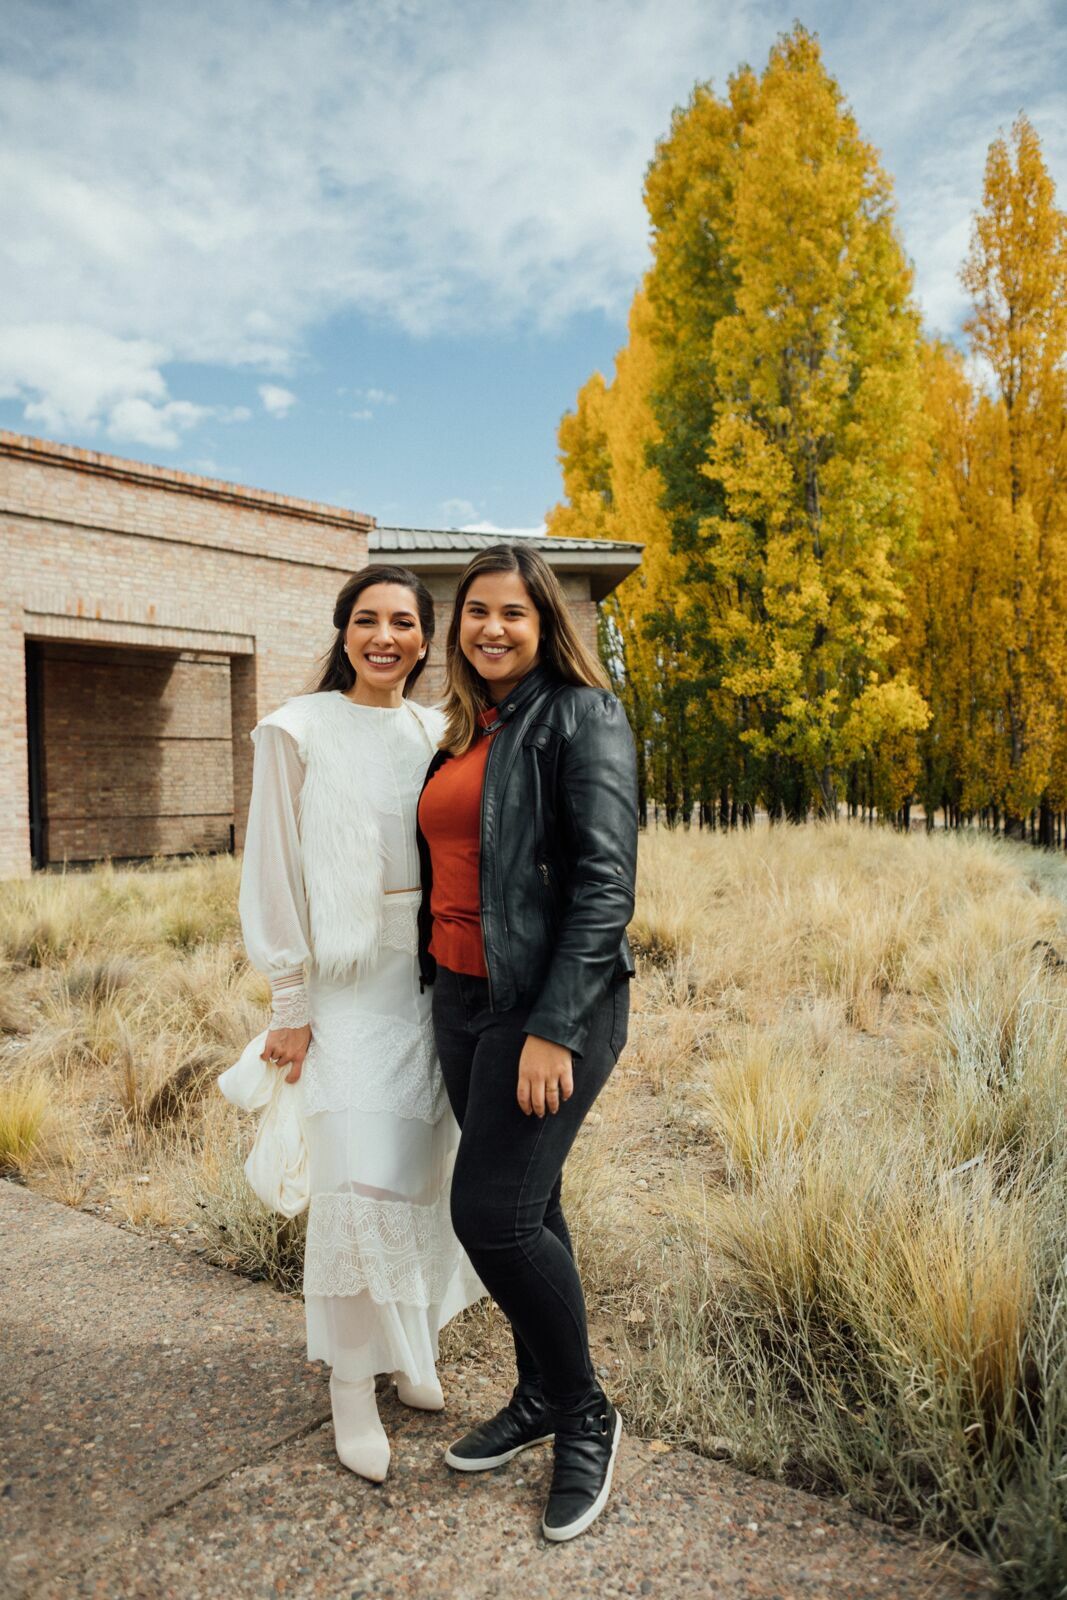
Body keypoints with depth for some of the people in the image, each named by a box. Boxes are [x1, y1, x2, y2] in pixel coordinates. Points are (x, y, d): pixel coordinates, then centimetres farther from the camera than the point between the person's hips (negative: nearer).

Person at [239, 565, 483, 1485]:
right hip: (350, 982, -4)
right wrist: (292, 1005, -6)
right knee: (359, 1183, -7)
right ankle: (352, 1382, 13)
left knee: (427, 1171, 9)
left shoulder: (437, 734, 8)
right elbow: (277, 874, -4)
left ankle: (412, 1345, 31)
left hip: (434, 977, 4)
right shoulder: (299, 733, -3)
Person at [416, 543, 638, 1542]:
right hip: (462, 998, 7)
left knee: (492, 1212, -7)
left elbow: (605, 882, -16)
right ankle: (540, 1398, 34)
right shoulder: (466, 731, 13)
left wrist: (552, 1029, -20)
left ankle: (586, 1418, 16)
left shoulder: (580, 716, -9)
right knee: (523, 1206, 15)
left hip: (550, 1002, -7)